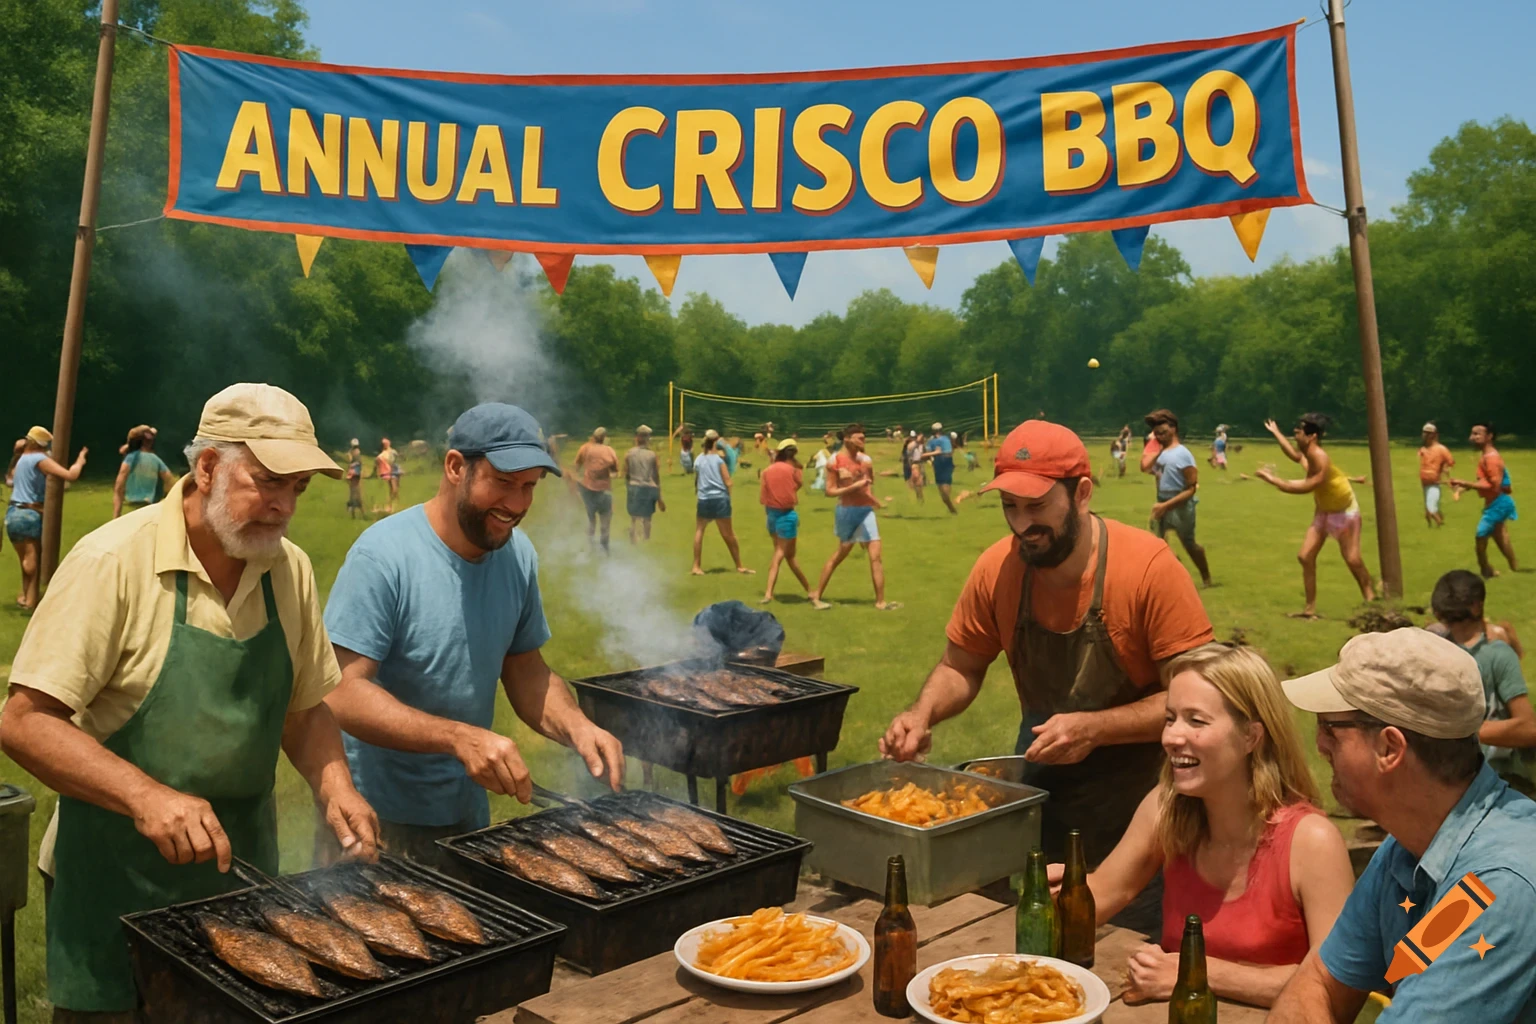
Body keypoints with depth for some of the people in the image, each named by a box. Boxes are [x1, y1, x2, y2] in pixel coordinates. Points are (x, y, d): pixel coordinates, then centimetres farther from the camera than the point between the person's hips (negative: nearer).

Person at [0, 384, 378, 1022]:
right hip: (118, 880, -5)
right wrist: (146, 796, -31)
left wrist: (333, 783, -10)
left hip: (242, 868, 5)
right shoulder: (114, 561, -17)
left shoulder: (290, 570, -1)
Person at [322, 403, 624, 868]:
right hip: (380, 820, -6)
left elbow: (526, 671, 5)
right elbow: (342, 694, -25)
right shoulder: (383, 555, -22)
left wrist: (576, 727, -15)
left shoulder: (518, 555, -2)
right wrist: (460, 738, -37)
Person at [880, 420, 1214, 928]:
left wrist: (1094, 729, -30)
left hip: (1135, 790, -3)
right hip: (1039, 776, 4)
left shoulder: (1149, 566, -23)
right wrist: (923, 714, -16)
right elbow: (961, 668, 4)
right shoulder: (996, 569, -11)